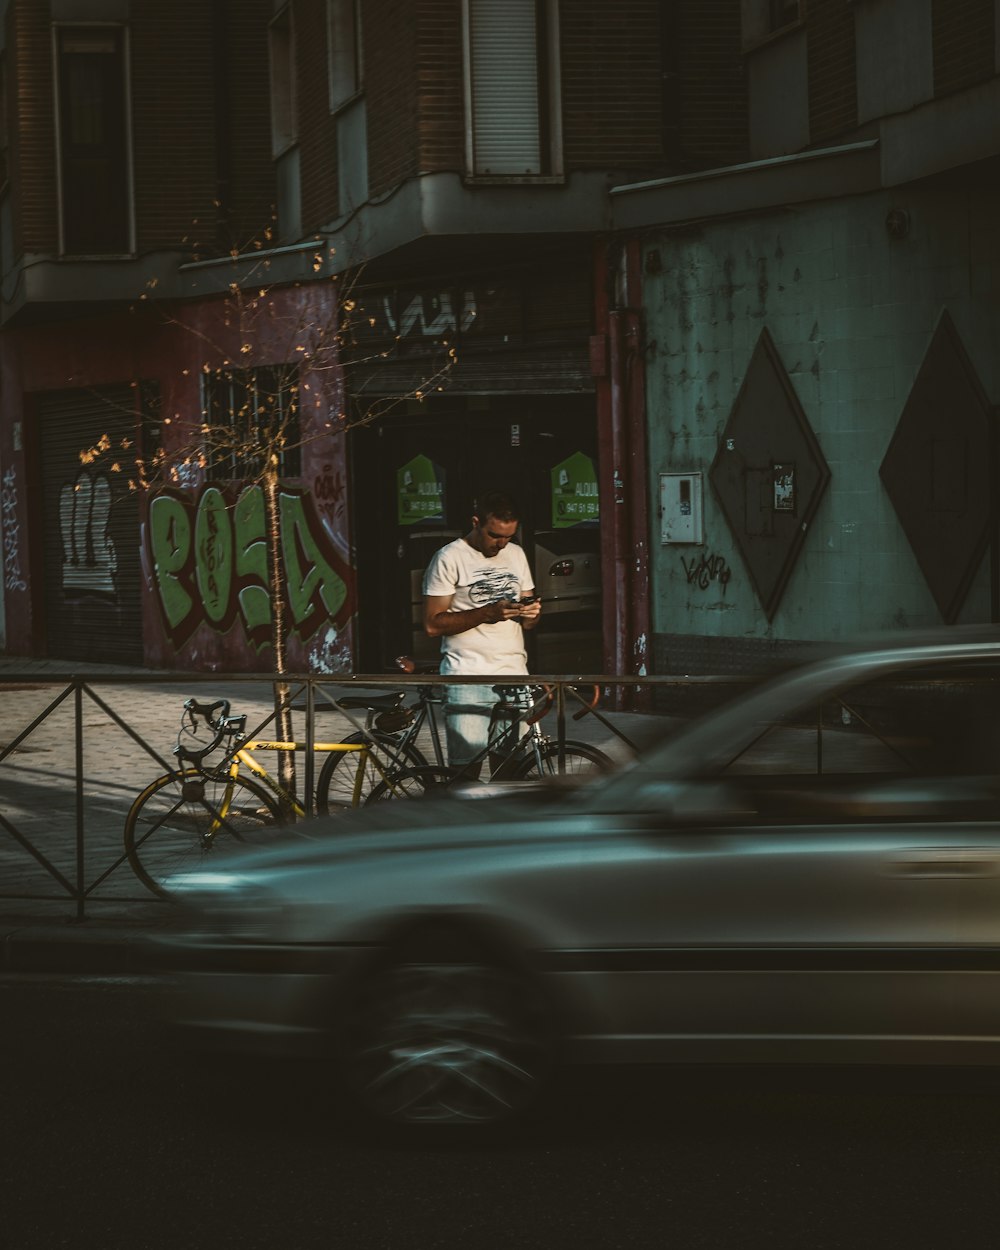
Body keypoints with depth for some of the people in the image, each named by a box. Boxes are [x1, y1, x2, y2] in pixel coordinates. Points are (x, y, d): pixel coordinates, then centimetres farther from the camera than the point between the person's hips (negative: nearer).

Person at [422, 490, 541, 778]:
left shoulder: (516, 554, 16)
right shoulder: (449, 558, -2)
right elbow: (432, 625, -7)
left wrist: (530, 613, -4)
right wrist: (487, 613, -17)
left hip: (513, 672, 5)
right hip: (468, 676, -5)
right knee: (466, 766, -10)